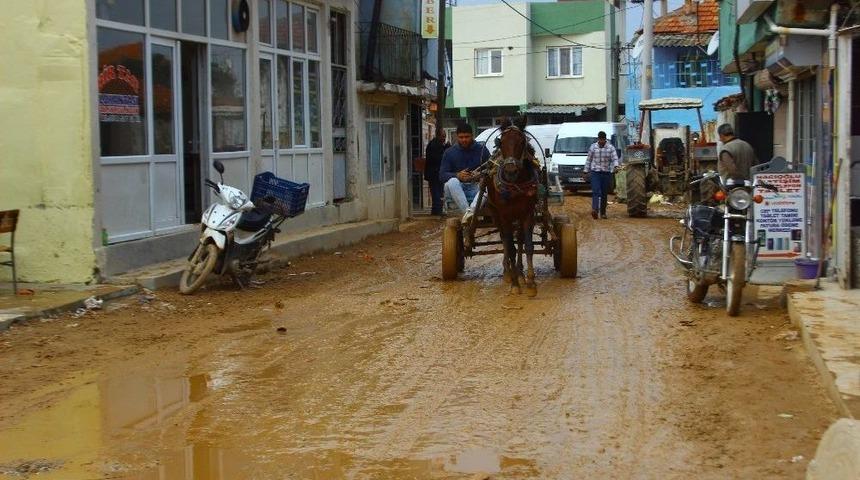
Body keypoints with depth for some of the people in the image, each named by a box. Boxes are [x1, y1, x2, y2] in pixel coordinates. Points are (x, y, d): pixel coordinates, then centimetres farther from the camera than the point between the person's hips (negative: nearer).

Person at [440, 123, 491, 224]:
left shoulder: (482, 150, 9)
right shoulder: (449, 153, 8)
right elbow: (442, 175, 1)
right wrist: (457, 175, -20)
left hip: (476, 187, 0)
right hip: (458, 189, 0)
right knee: (452, 182, -34)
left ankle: (472, 209, -56)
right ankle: (467, 211, -47)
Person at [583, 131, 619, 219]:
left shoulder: (611, 148, 3)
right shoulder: (593, 147, 6)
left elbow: (615, 159, -5)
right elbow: (588, 160, 12)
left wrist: (615, 166, -25)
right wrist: (586, 171, 9)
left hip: (606, 173, 1)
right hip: (595, 173, -1)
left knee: (604, 194, 6)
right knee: (596, 192, -16)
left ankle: (603, 212, 16)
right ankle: (595, 210, -31)